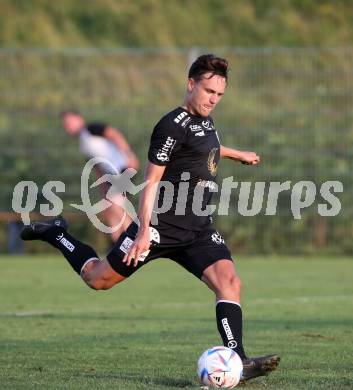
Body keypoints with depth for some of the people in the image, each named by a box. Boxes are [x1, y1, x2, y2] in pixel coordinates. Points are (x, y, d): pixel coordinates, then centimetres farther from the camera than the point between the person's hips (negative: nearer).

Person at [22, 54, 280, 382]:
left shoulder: (204, 121, 12)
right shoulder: (173, 126, -15)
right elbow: (151, 181, -17)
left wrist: (236, 154, 51)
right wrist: (144, 231, -24)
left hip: (198, 230, 7)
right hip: (162, 226, -7)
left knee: (229, 281, -16)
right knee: (99, 279, 5)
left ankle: (237, 363, -22)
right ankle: (56, 235, 31)